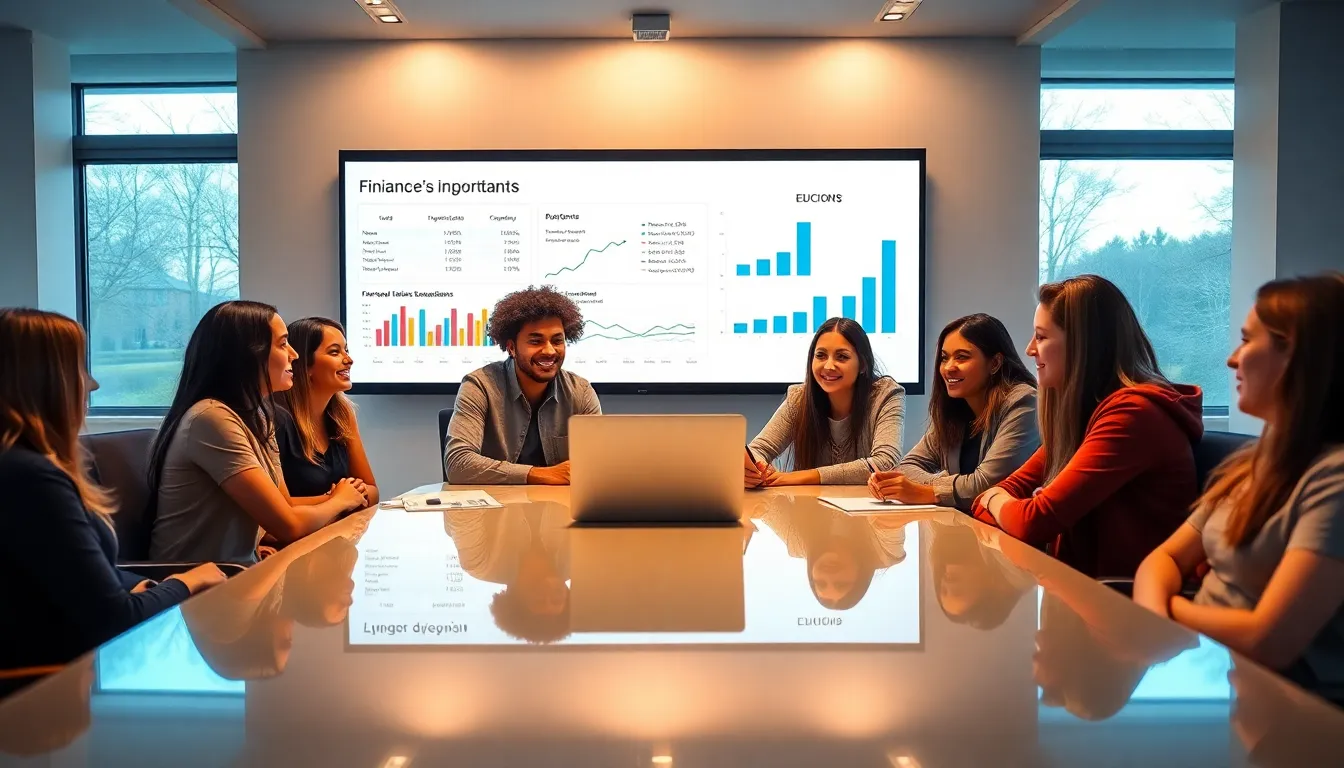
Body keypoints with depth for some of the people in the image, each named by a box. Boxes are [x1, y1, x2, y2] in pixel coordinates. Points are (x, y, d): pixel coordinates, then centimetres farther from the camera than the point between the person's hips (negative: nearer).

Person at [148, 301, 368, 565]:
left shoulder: (255, 416, 7)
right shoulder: (212, 417, -21)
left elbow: (284, 505, 7)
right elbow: (288, 525, -22)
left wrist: (341, 497, -9)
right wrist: (339, 500, -4)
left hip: (235, 571, 7)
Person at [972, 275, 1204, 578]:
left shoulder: (1133, 413, -19)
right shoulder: (1082, 410, 8)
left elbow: (1035, 522, -23)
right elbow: (1015, 487, 10)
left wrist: (994, 501, -2)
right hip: (1084, 585, 7)